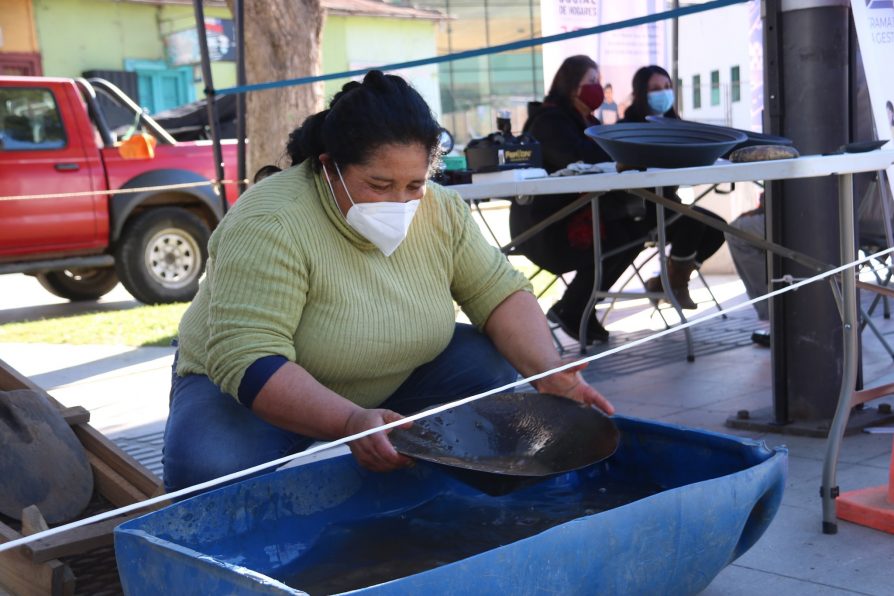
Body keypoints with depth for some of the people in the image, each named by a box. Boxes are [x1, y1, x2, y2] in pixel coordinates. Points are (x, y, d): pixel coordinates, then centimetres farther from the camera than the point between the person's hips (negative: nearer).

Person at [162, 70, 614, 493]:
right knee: (212, 468, -34)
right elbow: (246, 360, -36)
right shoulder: (270, 225, -29)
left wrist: (547, 372, -25)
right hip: (250, 391, -5)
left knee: (492, 367, -13)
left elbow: (500, 292, -7)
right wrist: (350, 421, -48)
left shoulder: (440, 211, -11)